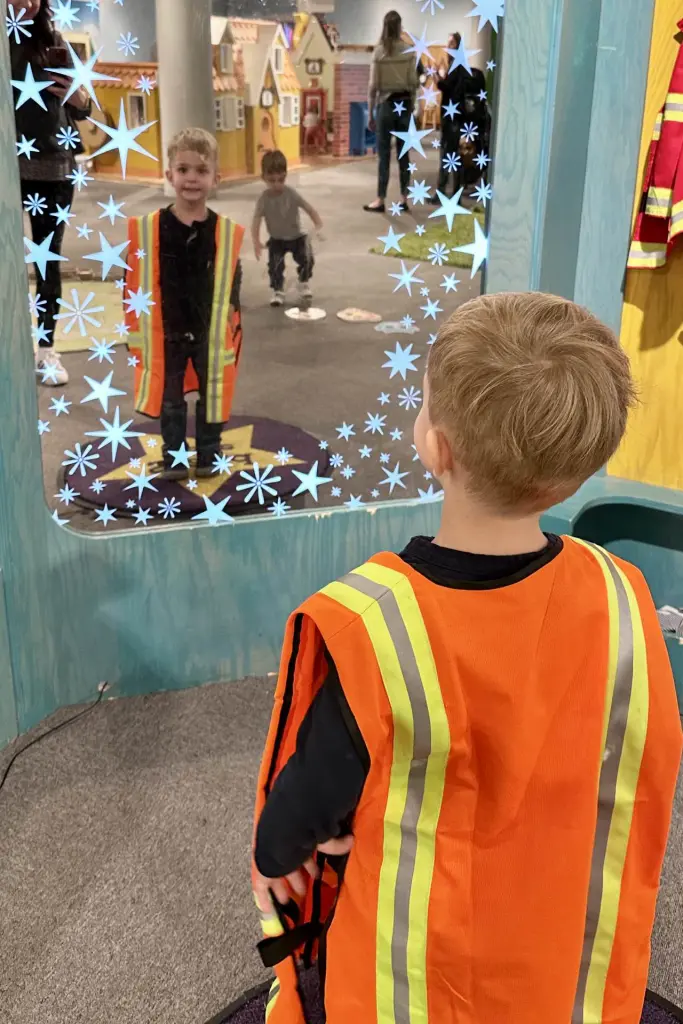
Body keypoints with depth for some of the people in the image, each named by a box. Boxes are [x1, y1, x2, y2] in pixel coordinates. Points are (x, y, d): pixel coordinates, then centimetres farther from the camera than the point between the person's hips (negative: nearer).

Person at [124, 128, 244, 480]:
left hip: (210, 332, 0)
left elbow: (233, 280, 2)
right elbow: (134, 279, -3)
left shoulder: (225, 231, -8)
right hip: (166, 332, 0)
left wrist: (231, 318, 0)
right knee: (170, 400, 11)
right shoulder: (148, 229, -10)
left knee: (212, 395, 13)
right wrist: (136, 325, -3)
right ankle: (174, 459, 25)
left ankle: (209, 455, 29)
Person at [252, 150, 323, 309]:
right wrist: (256, 242, -32)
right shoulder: (264, 198, -18)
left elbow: (310, 209, -15)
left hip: (297, 236, 0)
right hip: (277, 239, 0)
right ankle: (278, 291, 7)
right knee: (275, 264, -14)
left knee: (307, 259, -14)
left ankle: (304, 283, 15)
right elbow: (256, 220, -20)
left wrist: (319, 227, -30)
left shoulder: (292, 194, -18)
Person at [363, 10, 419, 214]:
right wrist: (412, 107, 12)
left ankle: (381, 200, 0)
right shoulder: (409, 52, 0)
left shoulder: (379, 53, -5)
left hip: (386, 104, -2)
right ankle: (404, 198, 11)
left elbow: (373, 86, -5)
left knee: (384, 154, -1)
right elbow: (413, 83, 1)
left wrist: (370, 114, 1)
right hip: (404, 103, 2)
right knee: (403, 153, 8)